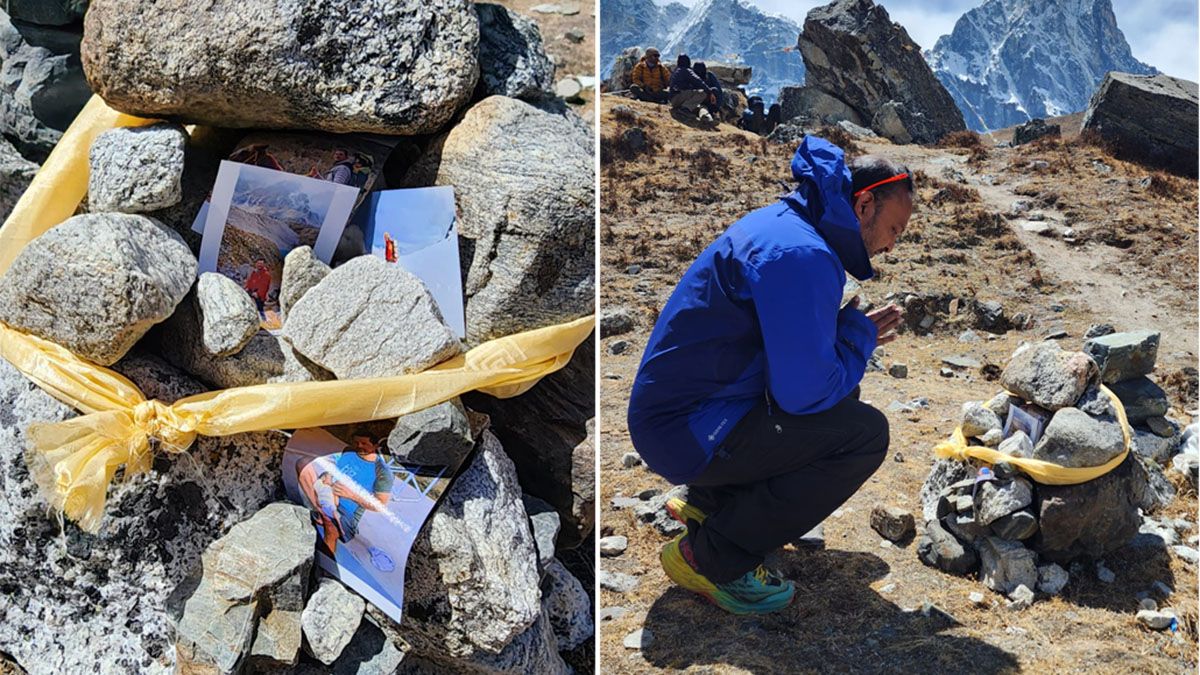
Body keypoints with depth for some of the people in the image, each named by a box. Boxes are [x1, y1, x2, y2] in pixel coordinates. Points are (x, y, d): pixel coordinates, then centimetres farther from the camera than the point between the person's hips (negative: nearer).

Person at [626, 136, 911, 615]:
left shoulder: (785, 222, 11)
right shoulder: (802, 255, -23)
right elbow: (806, 392, -25)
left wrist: (855, 333, 7)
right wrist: (860, 335, -7)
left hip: (674, 408, 10)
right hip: (686, 432, -10)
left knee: (843, 394, 18)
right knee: (865, 433, -15)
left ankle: (708, 499, 16)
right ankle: (710, 558, -8)